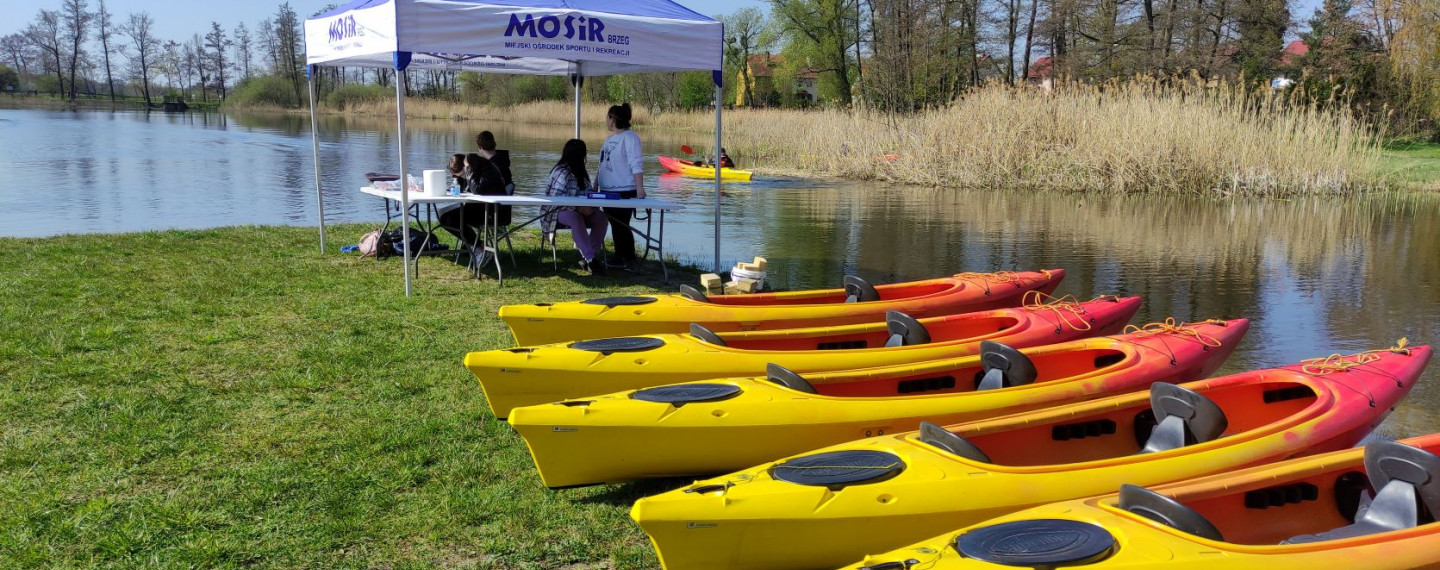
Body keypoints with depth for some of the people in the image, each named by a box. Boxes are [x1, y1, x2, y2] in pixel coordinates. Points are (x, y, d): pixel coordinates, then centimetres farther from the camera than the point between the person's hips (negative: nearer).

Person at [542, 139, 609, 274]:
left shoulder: (580, 172, 12)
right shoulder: (561, 172, -15)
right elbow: (557, 198, -24)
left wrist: (588, 207, -10)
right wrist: (580, 208, -29)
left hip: (578, 210, 8)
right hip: (558, 210, -7)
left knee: (601, 217, -19)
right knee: (576, 219, -39)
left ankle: (588, 257, -22)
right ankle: (590, 259, -38)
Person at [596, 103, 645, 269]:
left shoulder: (629, 137, -11)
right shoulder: (609, 139, 16)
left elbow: (636, 165, -19)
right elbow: (601, 165, 21)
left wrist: (639, 188, -26)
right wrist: (595, 186, 19)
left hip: (624, 192, -9)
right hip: (607, 191, 9)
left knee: (622, 225, -4)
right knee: (614, 225, 12)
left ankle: (628, 258, 6)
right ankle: (619, 255, 21)